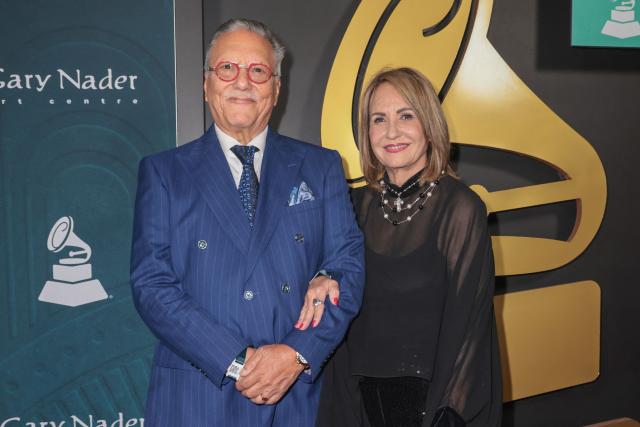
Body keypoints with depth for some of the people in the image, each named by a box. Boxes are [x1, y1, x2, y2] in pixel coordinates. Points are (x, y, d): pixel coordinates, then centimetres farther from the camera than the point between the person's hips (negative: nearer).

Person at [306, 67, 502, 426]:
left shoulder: (461, 207, -14)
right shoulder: (360, 204, 0)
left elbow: (466, 322, -13)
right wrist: (323, 284, -12)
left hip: (435, 398, -4)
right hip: (364, 397, 4)